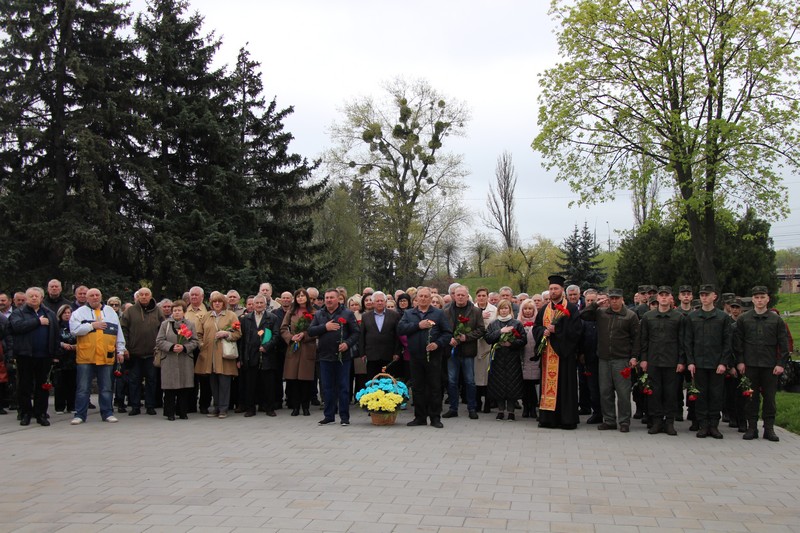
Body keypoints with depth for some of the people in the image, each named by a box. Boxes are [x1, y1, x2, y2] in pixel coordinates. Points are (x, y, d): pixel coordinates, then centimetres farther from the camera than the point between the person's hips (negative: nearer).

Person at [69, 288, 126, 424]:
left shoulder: (110, 312, 14)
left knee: (106, 388, 8)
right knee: (83, 388, 2)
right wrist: (92, 325, -10)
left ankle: (107, 413, 16)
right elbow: (74, 329, -10)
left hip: (106, 357, 2)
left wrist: (120, 351, 11)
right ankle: (80, 415, 9)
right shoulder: (80, 312, 5)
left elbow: (119, 332, 15)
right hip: (85, 357, -2)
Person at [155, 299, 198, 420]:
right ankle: (170, 413, 7)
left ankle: (183, 412, 11)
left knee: (185, 388, 2)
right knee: (170, 388, -1)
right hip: (169, 361, -1)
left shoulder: (190, 324, 8)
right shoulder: (165, 324, 7)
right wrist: (171, 347, -13)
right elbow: (159, 341, 2)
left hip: (185, 362, 1)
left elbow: (194, 342, 4)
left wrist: (184, 347, -13)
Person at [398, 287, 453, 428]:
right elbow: (400, 328, -4)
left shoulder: (439, 314, 6)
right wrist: (418, 325, -13)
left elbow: (448, 333, 1)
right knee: (417, 387, 7)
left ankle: (435, 417, 8)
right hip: (415, 357, 2)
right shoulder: (409, 314, 12)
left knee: (435, 387, 0)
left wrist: (438, 344, -15)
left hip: (433, 356, -2)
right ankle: (420, 417, 16)